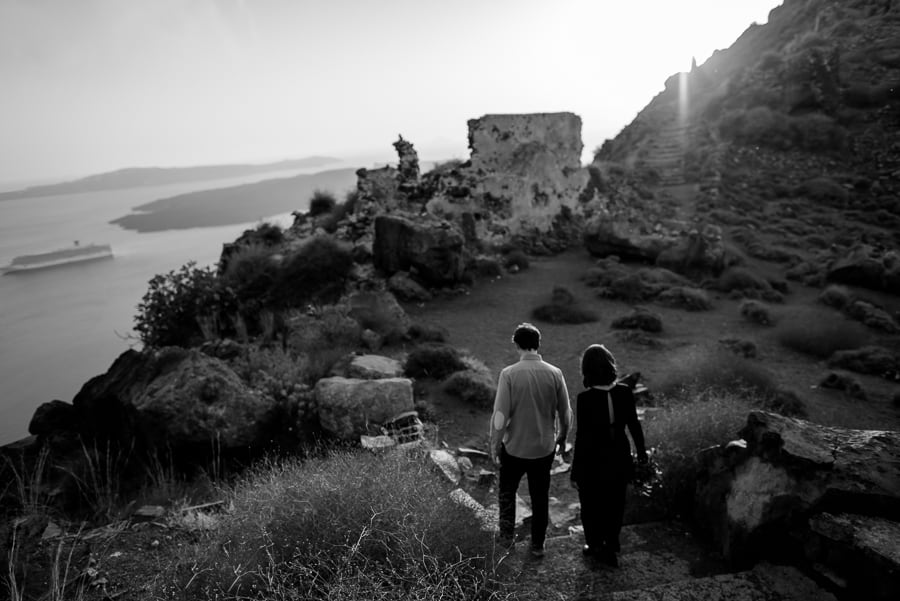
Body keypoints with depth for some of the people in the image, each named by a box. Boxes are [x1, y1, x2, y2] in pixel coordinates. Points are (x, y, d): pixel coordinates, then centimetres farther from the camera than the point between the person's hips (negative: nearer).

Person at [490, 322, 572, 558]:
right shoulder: (555, 373, -10)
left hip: (514, 447, -2)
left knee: (507, 491, 24)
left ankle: (507, 534, 32)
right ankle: (537, 545, 31)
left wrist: (494, 445, -4)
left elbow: (500, 414, -17)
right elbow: (565, 412, -1)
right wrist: (562, 438, 16)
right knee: (540, 497, 19)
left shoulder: (509, 374, -19)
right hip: (544, 448, 2)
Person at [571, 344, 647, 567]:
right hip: (620, 458, 4)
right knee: (615, 503, 26)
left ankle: (596, 546, 37)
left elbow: (582, 437, -21)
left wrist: (575, 472, -10)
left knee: (592, 506, 20)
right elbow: (634, 425, 0)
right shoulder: (624, 392, -13)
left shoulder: (585, 398, -25)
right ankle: (611, 544, 46)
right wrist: (641, 452, 18)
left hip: (593, 461, -4)